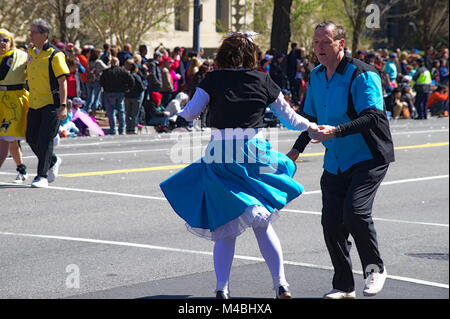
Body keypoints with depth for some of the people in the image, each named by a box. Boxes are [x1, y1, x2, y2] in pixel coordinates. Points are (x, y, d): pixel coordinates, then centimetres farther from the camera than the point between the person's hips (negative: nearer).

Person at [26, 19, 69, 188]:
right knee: (31, 138, 5)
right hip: (34, 104, 7)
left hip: (51, 104, -7)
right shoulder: (31, 53, 10)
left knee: (45, 139, -9)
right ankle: (53, 161, 29)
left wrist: (63, 106, -20)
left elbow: (63, 82, -14)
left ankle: (42, 176, -3)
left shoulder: (55, 55, -12)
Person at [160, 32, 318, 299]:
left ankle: (222, 288, 3)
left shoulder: (213, 80, 0)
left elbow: (190, 113, -1)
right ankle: (281, 283, 8)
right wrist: (310, 126, 31)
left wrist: (173, 120, 21)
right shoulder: (263, 81, 4)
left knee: (225, 229, 7)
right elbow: (289, 117, 13)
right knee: (262, 225, 13)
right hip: (255, 154, 1)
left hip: (220, 156, -1)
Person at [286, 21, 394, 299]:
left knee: (355, 210, -24)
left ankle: (376, 268, 0)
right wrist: (297, 149, 16)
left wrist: (336, 131, -35)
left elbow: (372, 117, -25)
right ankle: (344, 286, 15)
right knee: (331, 222, 1)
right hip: (335, 163, 7)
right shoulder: (316, 76, 10)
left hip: (368, 158, -7)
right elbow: (313, 118, 23)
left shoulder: (362, 75, -15)